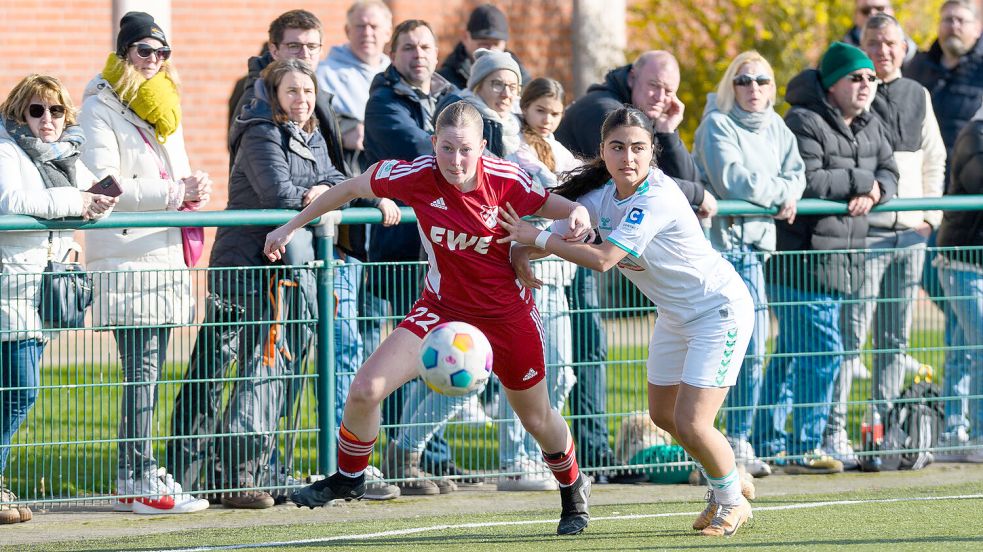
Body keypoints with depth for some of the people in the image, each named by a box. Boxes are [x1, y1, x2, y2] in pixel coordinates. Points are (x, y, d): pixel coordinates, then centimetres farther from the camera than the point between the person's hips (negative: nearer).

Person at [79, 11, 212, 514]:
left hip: (165, 255, 8)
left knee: (148, 371, 8)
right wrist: (176, 192, -17)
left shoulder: (163, 107, 21)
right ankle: (140, 484, -13)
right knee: (141, 369, -12)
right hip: (124, 256, -8)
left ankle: (138, 476, 11)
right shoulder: (101, 107, -4)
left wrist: (193, 188, 2)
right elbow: (104, 185, -14)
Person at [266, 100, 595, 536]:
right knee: (365, 389, -15)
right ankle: (347, 479, 11)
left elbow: (547, 204, -1)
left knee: (537, 418, 14)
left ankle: (573, 491, 45)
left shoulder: (505, 180, -20)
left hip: (506, 313, -1)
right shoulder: (417, 177, -20)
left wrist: (576, 214, -24)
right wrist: (292, 227, 2)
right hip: (442, 307, 1)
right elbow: (353, 187, -5)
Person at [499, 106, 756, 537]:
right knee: (663, 416, 17)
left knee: (691, 424, -13)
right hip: (675, 315, 9)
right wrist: (520, 254, -22)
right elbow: (557, 234, 0)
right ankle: (726, 481, 41)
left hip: (720, 310, -9)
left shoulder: (657, 198, -31)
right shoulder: (599, 197, -7)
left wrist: (537, 238, -29)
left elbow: (603, 259, -37)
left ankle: (733, 502, 13)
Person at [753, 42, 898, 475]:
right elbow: (807, 183, -23)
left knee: (792, 354, 15)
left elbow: (888, 171, 14)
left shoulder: (869, 126, 14)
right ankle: (804, 451, -4)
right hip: (800, 259, -9)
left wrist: (874, 191, -9)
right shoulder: (804, 123, -14)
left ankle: (767, 444, 22)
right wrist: (859, 180, -13)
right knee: (822, 351, -10)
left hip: (839, 259, 9)